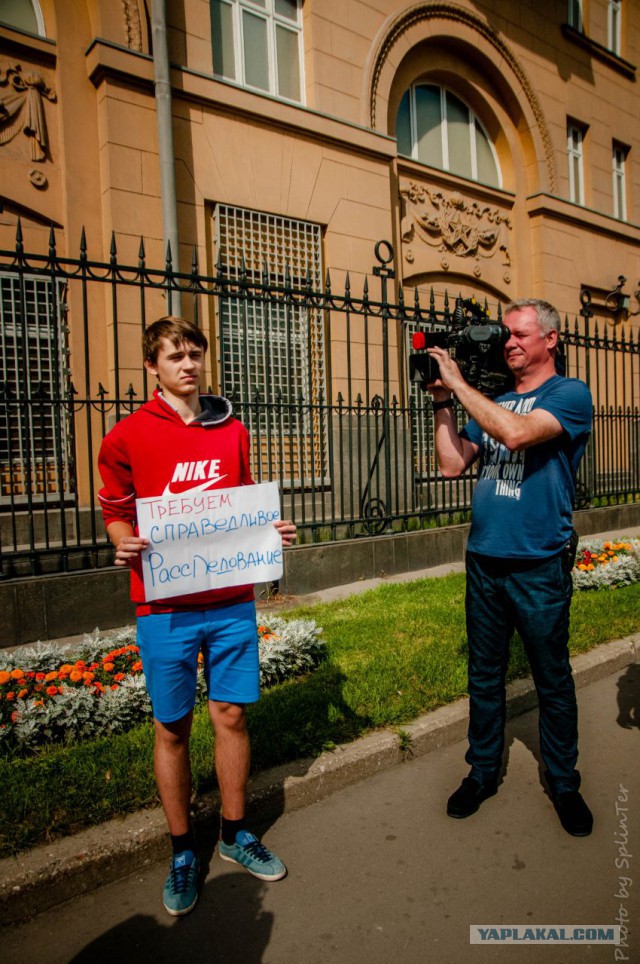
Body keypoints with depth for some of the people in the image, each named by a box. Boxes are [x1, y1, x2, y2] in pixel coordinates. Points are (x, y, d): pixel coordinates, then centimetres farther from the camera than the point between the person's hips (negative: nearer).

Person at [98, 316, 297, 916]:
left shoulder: (232, 430, 8)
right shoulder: (127, 437, -2)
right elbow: (116, 515, 4)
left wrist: (274, 530, -2)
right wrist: (126, 545, -16)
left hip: (232, 602, 3)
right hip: (166, 607, -2)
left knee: (232, 714, 13)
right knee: (172, 729, 11)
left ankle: (234, 833, 35)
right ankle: (182, 851, 32)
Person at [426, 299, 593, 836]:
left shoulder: (570, 394, -5)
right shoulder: (493, 403, 12)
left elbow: (517, 433, -24)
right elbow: (452, 465, 7)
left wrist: (458, 383, -17)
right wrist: (443, 404, 0)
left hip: (539, 566, -5)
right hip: (484, 560, 5)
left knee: (553, 681, 11)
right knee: (484, 675, 15)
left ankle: (564, 784, 31)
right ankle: (483, 772, 32)